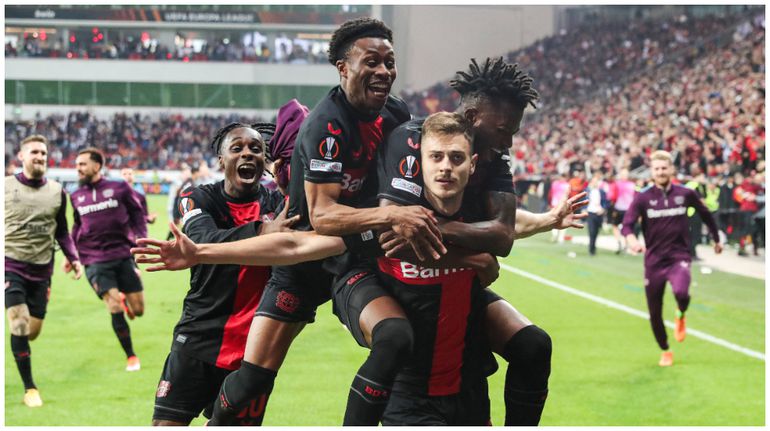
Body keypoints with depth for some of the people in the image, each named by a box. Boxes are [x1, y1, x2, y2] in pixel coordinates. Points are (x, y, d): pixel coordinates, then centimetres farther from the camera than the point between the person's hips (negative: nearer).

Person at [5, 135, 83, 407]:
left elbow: (61, 231, 15)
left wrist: (73, 258, 2)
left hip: (41, 270, 3)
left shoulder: (56, 191, 6)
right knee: (20, 326, -13)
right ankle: (29, 388, -2)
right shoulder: (6, 186, -3)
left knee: (33, 331, 4)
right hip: (11, 266, -3)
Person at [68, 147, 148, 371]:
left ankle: (125, 299, 38)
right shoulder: (76, 196, 9)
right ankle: (130, 357, 2)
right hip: (95, 261, 0)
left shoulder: (119, 188, 0)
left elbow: (137, 213, 8)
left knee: (138, 310, -1)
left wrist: (141, 238, -4)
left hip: (122, 256, 0)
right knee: (115, 309, -13)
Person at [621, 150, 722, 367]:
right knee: (655, 313, 6)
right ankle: (665, 351, 32)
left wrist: (716, 239, 26)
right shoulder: (643, 197, -5)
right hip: (654, 260, 1)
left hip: (679, 257, -1)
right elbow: (627, 223, -15)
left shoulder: (686, 194, -1)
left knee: (681, 292, -32)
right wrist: (631, 239, -37)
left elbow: (705, 215, 16)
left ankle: (680, 316, 6)